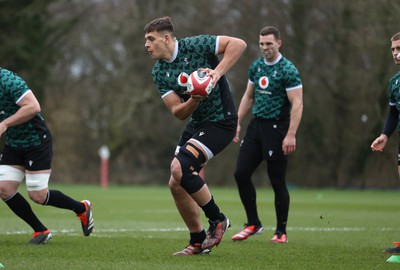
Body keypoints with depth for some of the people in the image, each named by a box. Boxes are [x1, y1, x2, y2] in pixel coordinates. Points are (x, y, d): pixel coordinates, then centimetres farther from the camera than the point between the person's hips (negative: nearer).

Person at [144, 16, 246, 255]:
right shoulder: (159, 72, 3)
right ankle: (198, 242, 20)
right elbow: (178, 112, -3)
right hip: (196, 123, 8)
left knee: (180, 167, -23)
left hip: (221, 121, -8)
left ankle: (218, 220, -5)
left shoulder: (195, 46, -14)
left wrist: (217, 72, -28)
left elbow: (239, 44, -20)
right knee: (176, 184, 4)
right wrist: (195, 99, -24)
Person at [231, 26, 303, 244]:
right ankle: (253, 224, 12)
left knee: (277, 181, -2)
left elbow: (297, 104, -16)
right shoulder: (256, 66, 9)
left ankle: (281, 232, 9)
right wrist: (237, 123, 13)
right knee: (241, 173, 0)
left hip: (276, 128, -7)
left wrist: (291, 135, -22)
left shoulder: (288, 70, -12)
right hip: (256, 126, 7)